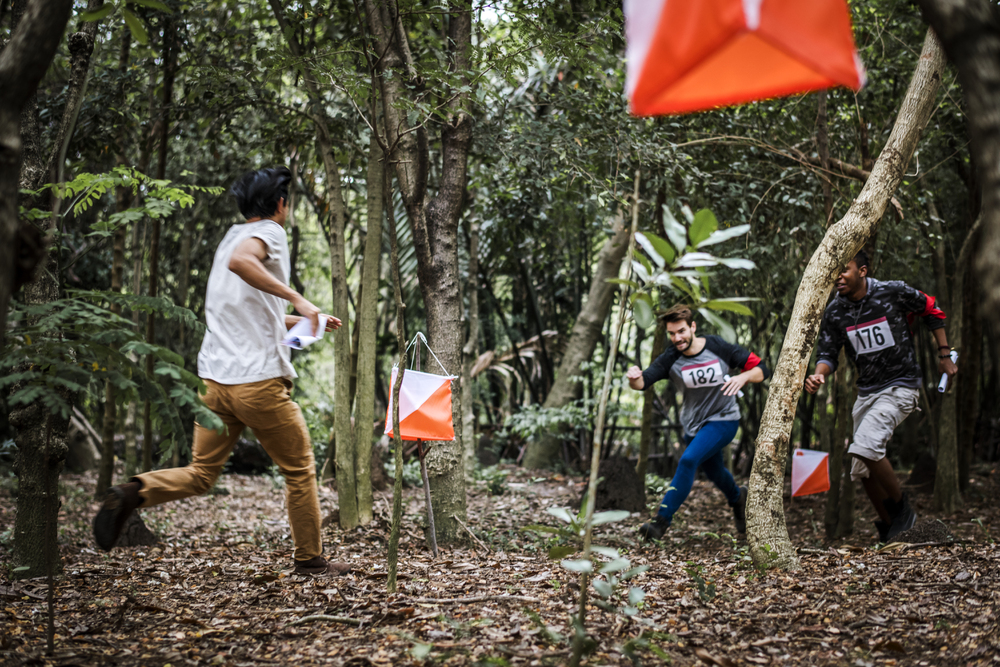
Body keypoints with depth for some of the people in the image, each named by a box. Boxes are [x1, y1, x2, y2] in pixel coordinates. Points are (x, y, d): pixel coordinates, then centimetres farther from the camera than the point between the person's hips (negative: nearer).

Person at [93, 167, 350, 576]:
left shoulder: (230, 237, 21)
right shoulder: (270, 233, -4)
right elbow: (240, 261, -29)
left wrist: (301, 321, 34)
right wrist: (297, 298, -28)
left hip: (216, 378, 7)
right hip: (259, 380, -7)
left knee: (200, 474, 10)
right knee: (299, 470, 9)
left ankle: (133, 493, -13)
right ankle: (310, 560, 16)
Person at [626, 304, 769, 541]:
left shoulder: (719, 348, -19)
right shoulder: (670, 359, -16)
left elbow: (761, 370, -12)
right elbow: (643, 381, -29)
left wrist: (742, 377, -34)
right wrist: (634, 378, -53)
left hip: (723, 419, -4)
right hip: (693, 423, 4)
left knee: (688, 460, -25)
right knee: (714, 471, 22)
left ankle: (662, 520, -19)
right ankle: (737, 498, 58)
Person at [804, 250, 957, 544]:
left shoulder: (894, 292, -12)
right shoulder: (835, 312, -3)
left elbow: (932, 312, 4)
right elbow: (828, 353, 1)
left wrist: (944, 355, 4)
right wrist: (818, 375, -22)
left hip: (901, 386, -6)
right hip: (866, 392, 6)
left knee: (865, 447, -26)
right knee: (863, 470, 7)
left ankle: (902, 508, -7)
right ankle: (888, 531, 25)